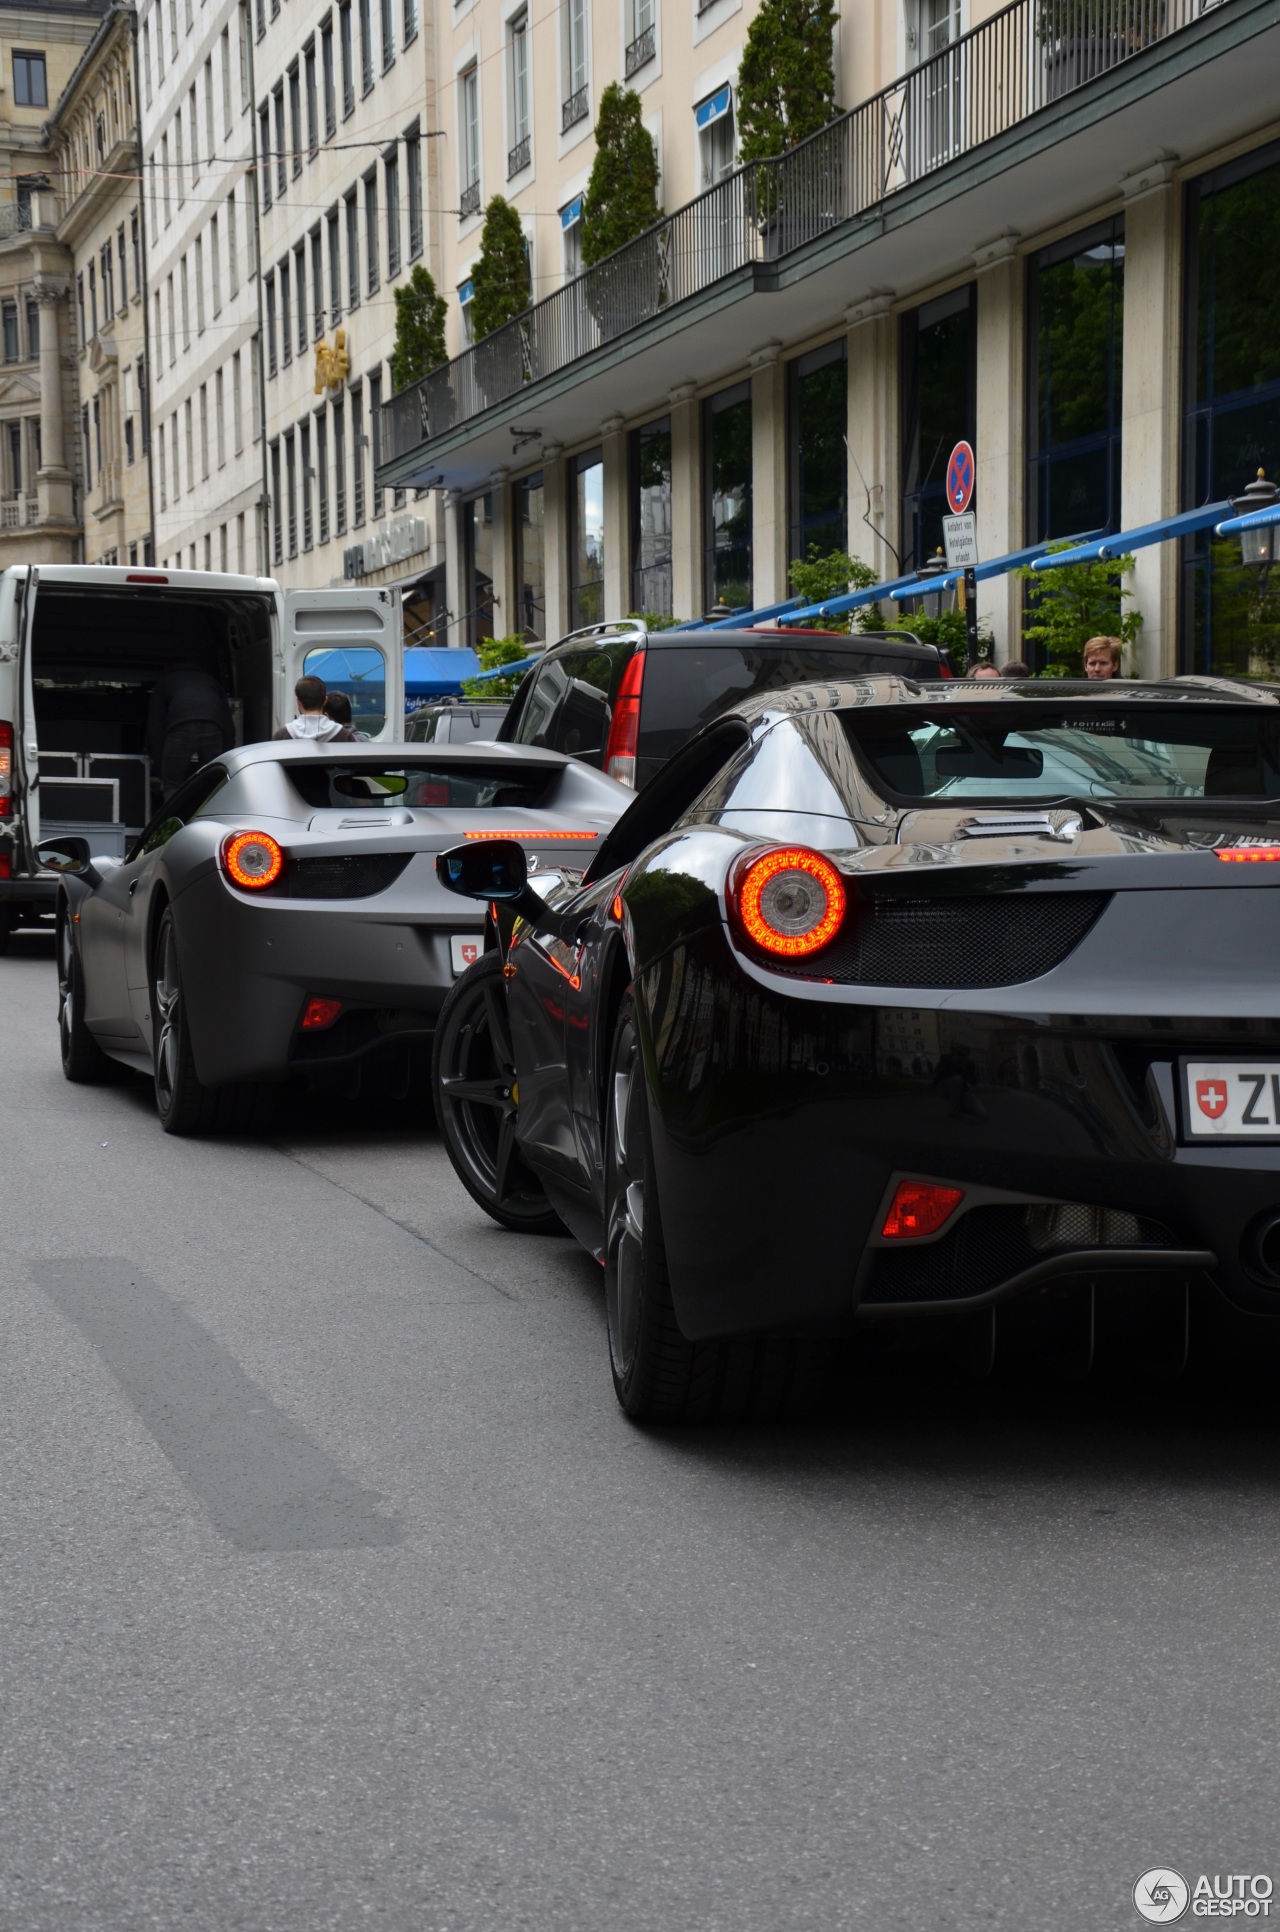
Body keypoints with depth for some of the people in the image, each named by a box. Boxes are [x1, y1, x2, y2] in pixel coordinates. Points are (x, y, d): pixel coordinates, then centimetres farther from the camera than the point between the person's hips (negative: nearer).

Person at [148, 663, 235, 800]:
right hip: (213, 729, 2)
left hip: (181, 728, -2)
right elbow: (229, 727, 32)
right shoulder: (211, 681, 40)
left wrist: (161, 770, 27)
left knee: (171, 788, 11)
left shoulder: (164, 682, 34)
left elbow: (155, 728, 25)